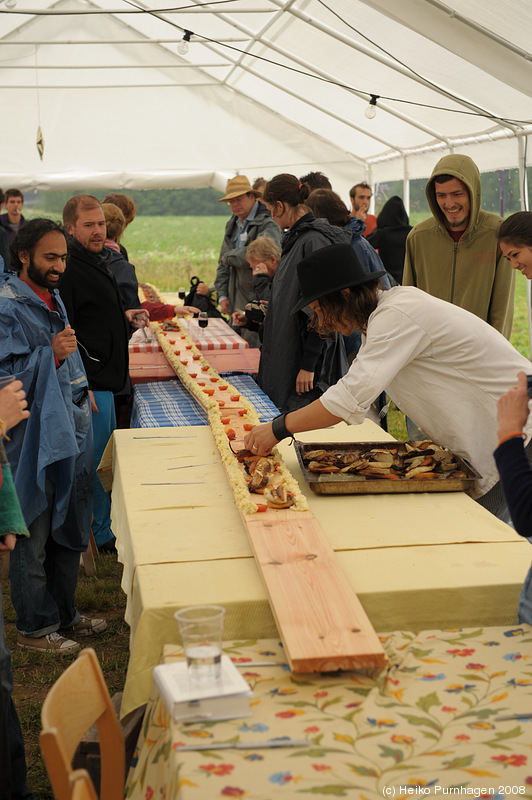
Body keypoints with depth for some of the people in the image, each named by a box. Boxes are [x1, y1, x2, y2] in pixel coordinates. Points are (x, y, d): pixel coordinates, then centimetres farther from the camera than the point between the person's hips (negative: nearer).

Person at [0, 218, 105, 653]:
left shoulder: (52, 298, 13)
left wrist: (81, 388, 24)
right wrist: (51, 355, -29)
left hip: (68, 433, 9)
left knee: (69, 529, 17)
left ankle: (65, 614, 31)